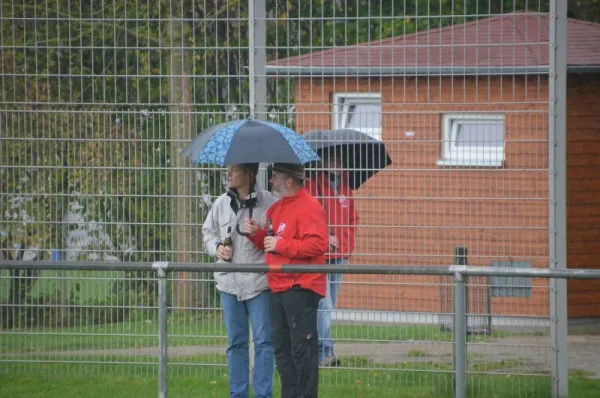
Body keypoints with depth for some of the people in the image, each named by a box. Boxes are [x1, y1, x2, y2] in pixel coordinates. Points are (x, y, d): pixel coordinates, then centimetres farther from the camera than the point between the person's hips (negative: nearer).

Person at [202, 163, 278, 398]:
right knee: (235, 342, 11)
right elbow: (208, 232, 19)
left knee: (263, 341, -3)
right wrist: (217, 247, 0)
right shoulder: (221, 204, 8)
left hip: (259, 282, -5)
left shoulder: (269, 203, -6)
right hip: (229, 282, 5)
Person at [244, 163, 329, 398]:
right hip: (278, 288, 10)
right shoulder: (277, 208, 18)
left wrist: (281, 245, -19)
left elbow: (317, 244, -22)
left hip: (300, 288, -10)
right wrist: (257, 234, 6)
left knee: (302, 349, -8)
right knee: (281, 347, 12)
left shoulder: (308, 207, -12)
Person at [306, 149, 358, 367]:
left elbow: (352, 219, 24)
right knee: (323, 304, -12)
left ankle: (323, 352, 13)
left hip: (339, 256, 7)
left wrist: (348, 241, 9)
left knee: (329, 306, 9)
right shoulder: (313, 185, -7)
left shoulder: (344, 188, 15)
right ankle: (325, 352, -12)